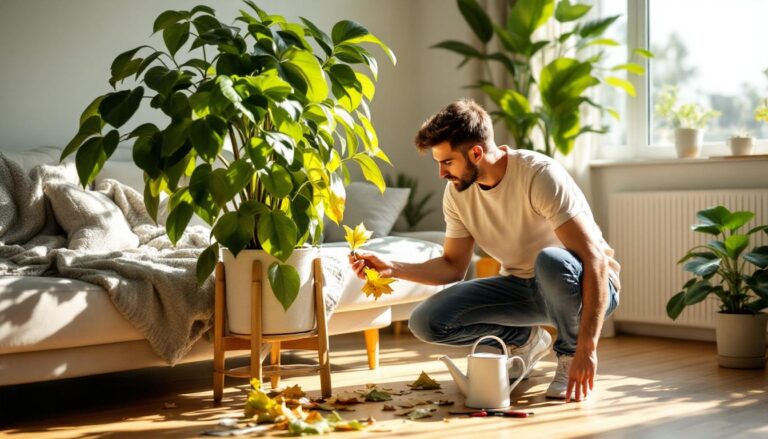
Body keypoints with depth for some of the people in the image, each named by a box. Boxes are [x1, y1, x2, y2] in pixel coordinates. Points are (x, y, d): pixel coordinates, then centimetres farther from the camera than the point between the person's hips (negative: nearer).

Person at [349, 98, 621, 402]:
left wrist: (587, 347, -35)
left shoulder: (540, 175, -25)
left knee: (551, 262, -41)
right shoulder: (457, 193, -5)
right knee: (426, 321, -13)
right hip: (521, 286, 6)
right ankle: (525, 340, 9)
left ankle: (570, 353, -12)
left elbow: (595, 259, -29)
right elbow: (453, 267, 4)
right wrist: (392, 268, -13)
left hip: (582, 285, -5)